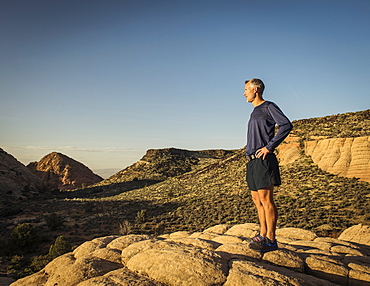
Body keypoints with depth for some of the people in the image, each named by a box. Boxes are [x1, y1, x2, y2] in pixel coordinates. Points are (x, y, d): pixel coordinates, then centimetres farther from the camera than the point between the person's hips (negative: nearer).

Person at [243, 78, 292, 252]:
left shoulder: (269, 107, -2)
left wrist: (269, 147, -17)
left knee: (265, 199, -9)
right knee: (257, 199, 10)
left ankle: (271, 240, -3)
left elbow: (286, 125, -16)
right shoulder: (255, 111, 23)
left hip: (263, 159, -9)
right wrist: (249, 154, 13)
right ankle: (262, 235, 19)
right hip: (252, 160, 9)